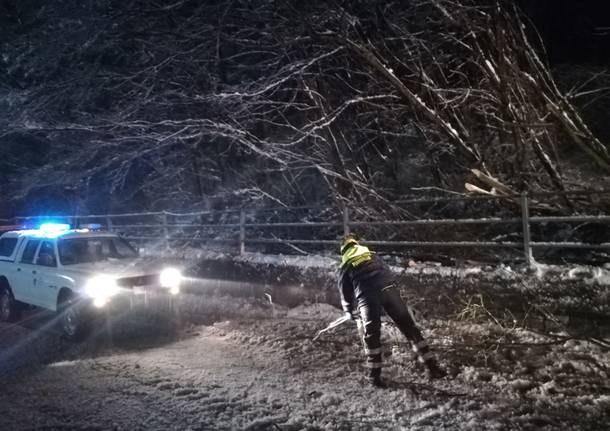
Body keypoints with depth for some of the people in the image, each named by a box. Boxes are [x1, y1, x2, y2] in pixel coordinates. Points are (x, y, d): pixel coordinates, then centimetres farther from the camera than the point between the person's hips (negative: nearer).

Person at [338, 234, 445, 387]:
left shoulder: (345, 266, 21)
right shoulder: (372, 255, 29)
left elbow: (345, 291, 23)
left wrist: (348, 310, 38)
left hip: (366, 296, -2)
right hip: (388, 288, 2)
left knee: (372, 335, 13)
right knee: (410, 327, 7)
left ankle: (374, 375, 13)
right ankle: (431, 366, 8)